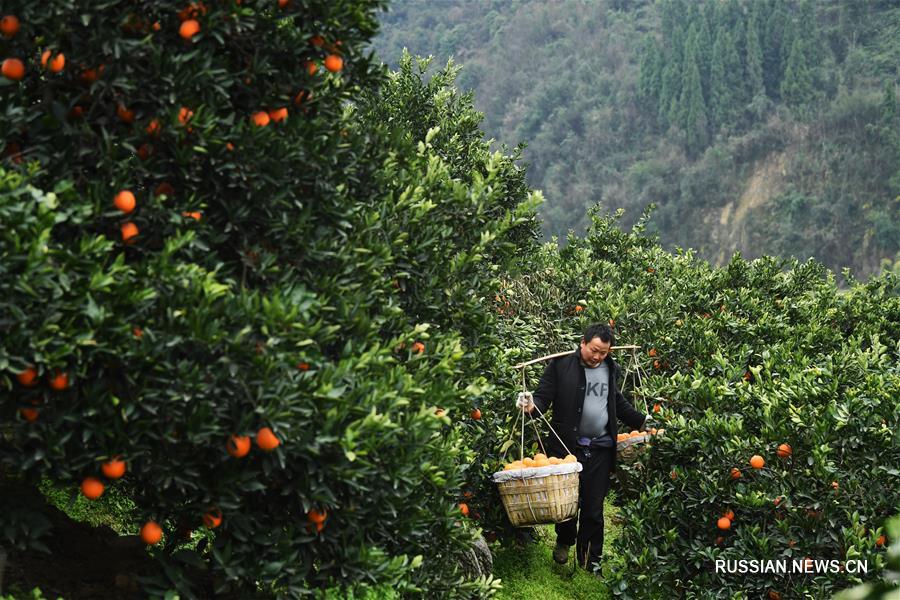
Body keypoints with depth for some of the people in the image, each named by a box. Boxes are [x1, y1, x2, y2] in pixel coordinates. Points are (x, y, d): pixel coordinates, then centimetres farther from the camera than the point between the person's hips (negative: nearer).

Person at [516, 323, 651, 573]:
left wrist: (642, 421, 22)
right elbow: (544, 396, -6)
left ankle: (591, 559, 15)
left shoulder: (610, 369, 11)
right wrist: (533, 405, -27)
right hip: (566, 446, -3)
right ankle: (564, 541, 33)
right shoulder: (561, 365, -4)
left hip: (600, 448, 3)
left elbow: (618, 403, 24)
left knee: (594, 508, 5)